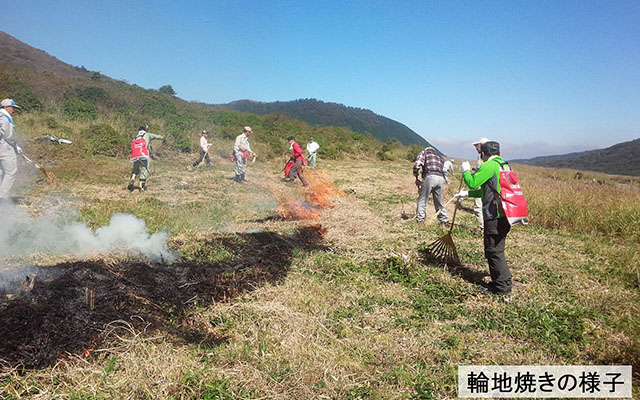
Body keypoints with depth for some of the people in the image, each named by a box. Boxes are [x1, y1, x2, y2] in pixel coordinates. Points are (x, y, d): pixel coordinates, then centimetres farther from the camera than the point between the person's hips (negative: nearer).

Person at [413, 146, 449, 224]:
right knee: (439, 202, 18)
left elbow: (417, 164, 1)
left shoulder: (424, 152, 19)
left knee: (422, 200, 4)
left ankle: (419, 219, 2)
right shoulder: (440, 158, 33)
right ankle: (444, 220, 24)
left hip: (430, 176, -5)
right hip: (441, 178, 5)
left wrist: (416, 176, 16)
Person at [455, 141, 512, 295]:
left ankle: (502, 286, 4)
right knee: (496, 250, 18)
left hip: (494, 216, -10)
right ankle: (501, 281, 27)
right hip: (503, 215, 10)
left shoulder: (489, 165, -12)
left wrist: (466, 171, 4)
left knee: (494, 251, -2)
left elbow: (473, 182, -15)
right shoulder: (502, 165, 18)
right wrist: (467, 193, 29)